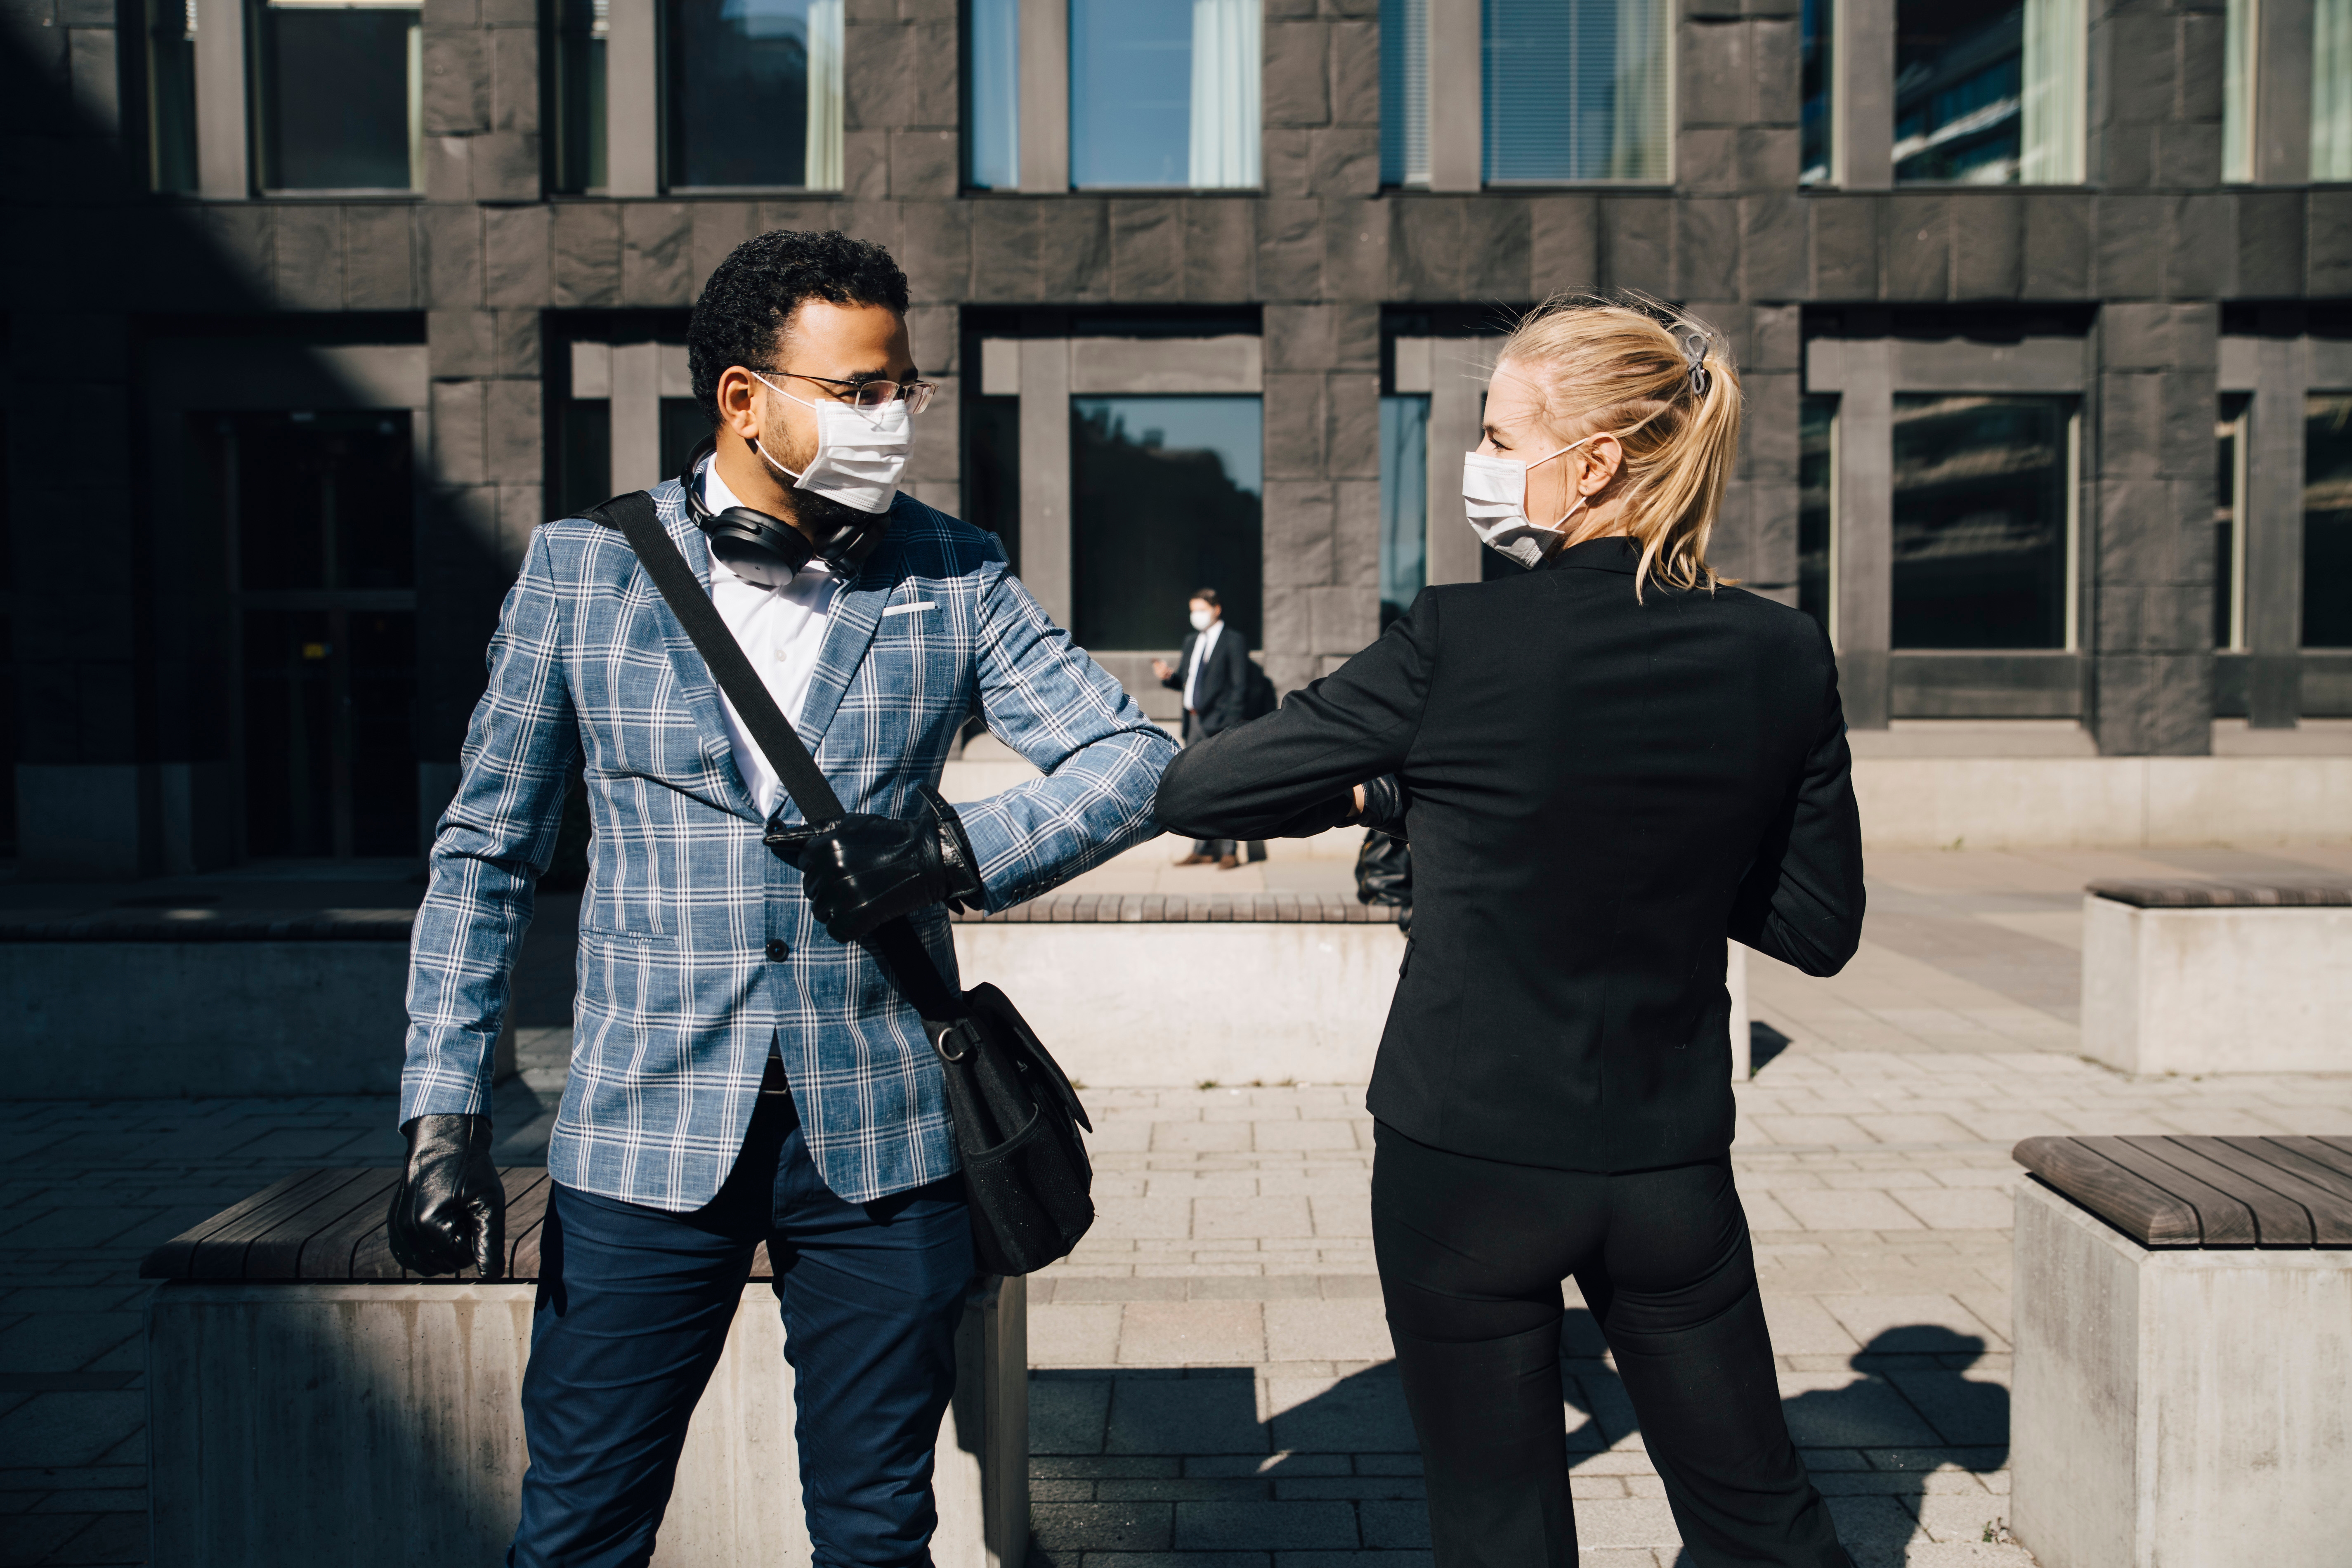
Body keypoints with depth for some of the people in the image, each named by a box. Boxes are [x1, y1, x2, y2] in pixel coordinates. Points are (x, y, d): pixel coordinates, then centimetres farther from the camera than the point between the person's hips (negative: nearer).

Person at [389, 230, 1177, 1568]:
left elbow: (1137, 756, -2)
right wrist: (447, 1115, -1)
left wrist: (956, 850, -19)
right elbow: (488, 855, 4)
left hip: (882, 1141, 1)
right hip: (650, 1133, 0)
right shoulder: (582, 569, 1)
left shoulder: (953, 579, 2)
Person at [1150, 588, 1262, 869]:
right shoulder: (1191, 641, 18)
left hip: (1220, 725, -7)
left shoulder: (1233, 642, -3)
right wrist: (1168, 676, -3)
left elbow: (1240, 687, -8)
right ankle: (1204, 850, 14)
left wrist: (1233, 727, -15)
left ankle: (1229, 852, -5)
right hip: (1195, 723, 7)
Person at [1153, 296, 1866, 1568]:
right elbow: (1819, 926, 4)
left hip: (1467, 1166, -3)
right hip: (1672, 1170, 4)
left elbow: (1192, 794, -9)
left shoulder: (1459, 644, -16)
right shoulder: (1781, 656, -5)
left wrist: (1383, 797, 7)